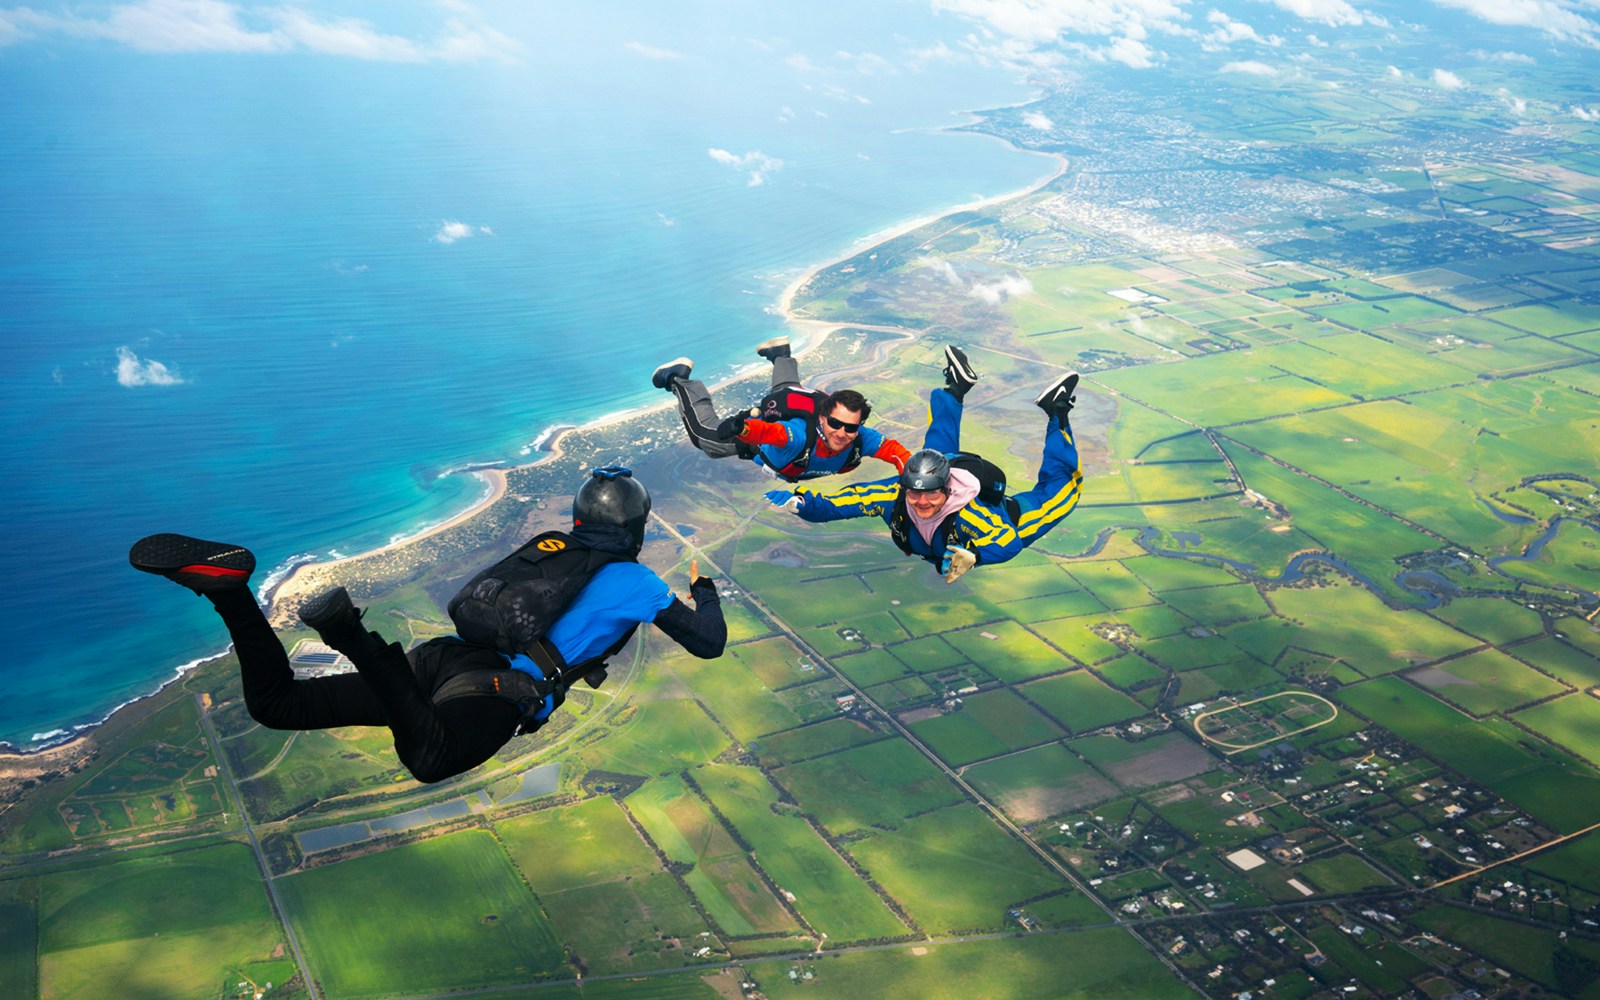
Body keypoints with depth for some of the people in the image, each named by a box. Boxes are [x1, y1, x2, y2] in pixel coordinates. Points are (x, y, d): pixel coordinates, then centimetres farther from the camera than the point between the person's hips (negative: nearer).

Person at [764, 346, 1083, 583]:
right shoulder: (893, 496, -40)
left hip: (1003, 519, -4)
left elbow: (1009, 541, -59)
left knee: (1057, 488, 10)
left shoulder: (968, 512, -50)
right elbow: (836, 502, -38)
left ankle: (1056, 414, 19)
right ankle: (956, 388, 41)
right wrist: (798, 501, -56)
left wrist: (972, 555, -77)